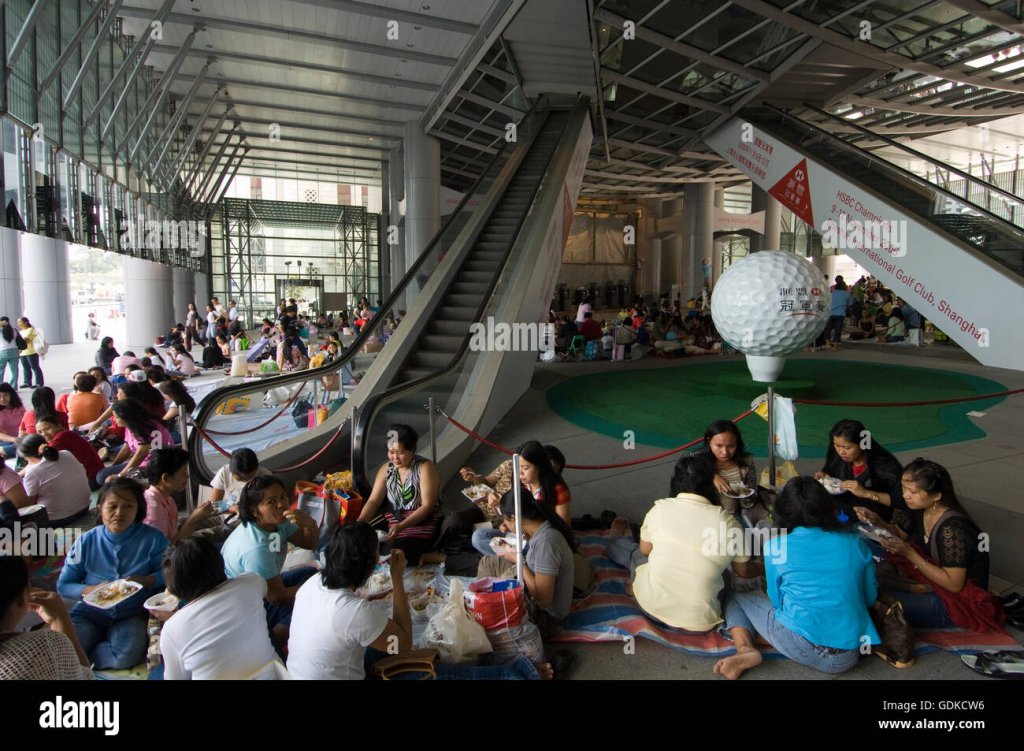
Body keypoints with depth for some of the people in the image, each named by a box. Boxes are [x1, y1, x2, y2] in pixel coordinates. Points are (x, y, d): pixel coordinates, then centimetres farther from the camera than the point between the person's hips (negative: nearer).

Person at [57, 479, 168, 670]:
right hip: (91, 612, 0)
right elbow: (63, 586, 4)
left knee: (125, 656, -29)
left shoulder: (153, 538, -5)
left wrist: (144, 581, -20)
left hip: (132, 614, 0)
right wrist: (92, 589, -15)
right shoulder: (86, 542, -1)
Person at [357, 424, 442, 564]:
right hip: (392, 525, 7)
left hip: (422, 525, -6)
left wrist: (402, 526, -27)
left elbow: (427, 506, -15)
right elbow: (373, 501, 1)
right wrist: (360, 521, -19)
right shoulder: (386, 469, 8)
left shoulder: (425, 467, -8)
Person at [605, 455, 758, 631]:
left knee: (635, 552, 30)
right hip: (698, 622, 1)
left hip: (650, 605, 0)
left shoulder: (660, 509, -10)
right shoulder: (727, 521, -11)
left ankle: (617, 541, 63)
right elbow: (744, 571, 5)